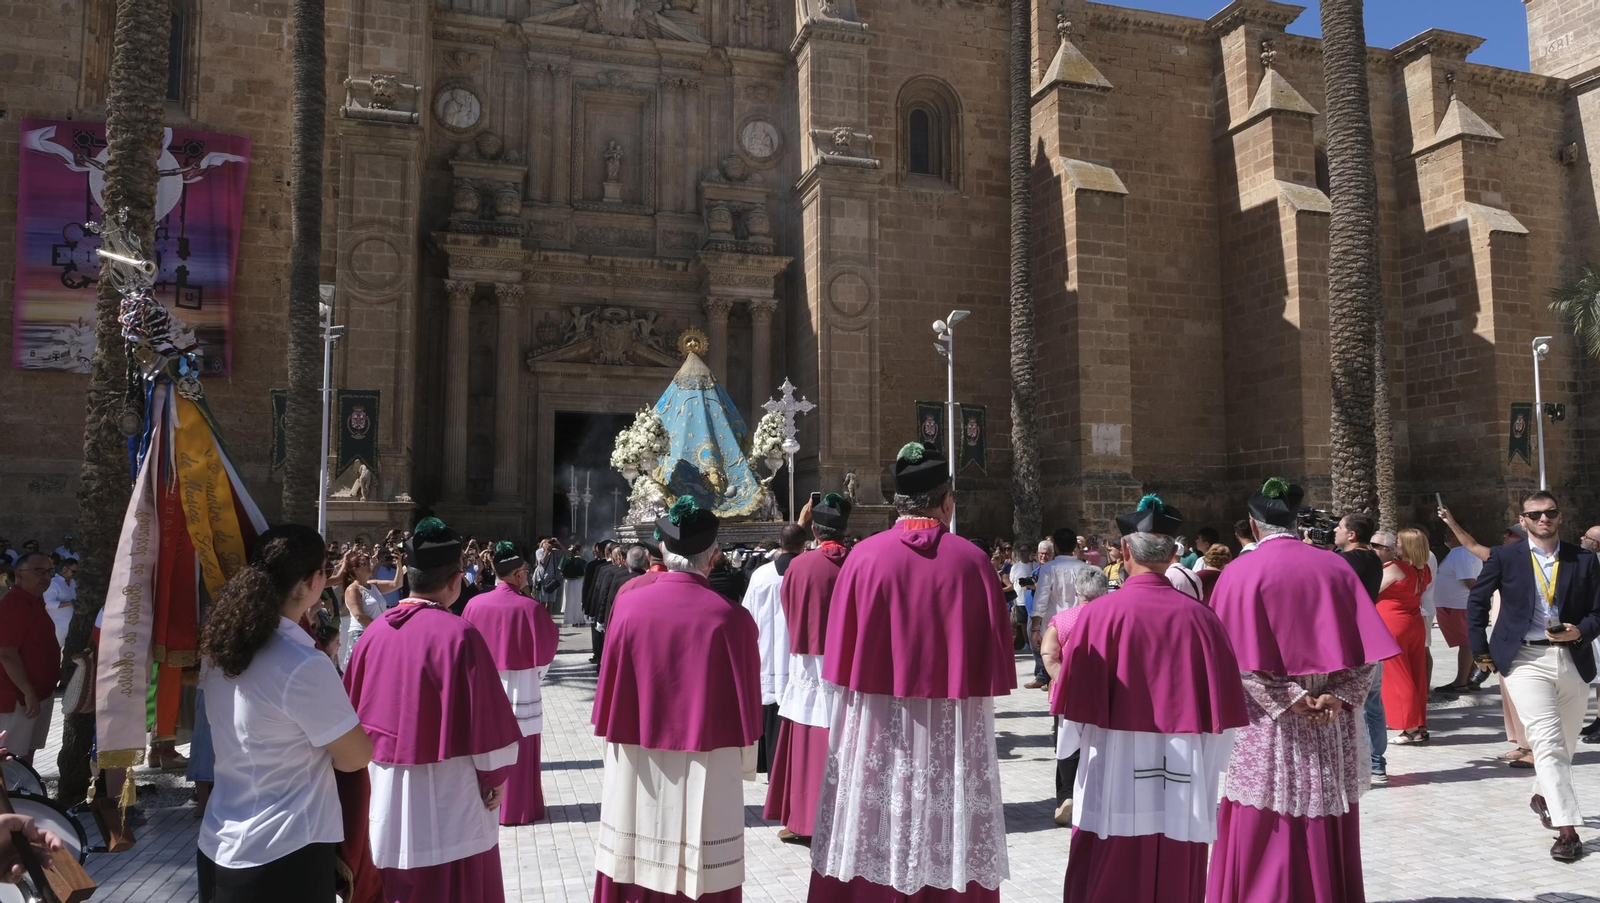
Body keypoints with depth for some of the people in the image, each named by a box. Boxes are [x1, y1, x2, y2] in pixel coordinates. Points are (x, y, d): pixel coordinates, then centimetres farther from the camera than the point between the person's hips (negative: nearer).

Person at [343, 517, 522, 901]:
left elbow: (356, 710, 7)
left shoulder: (374, 632, -3)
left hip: (387, 789, 6)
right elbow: (484, 712, -14)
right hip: (448, 795, -6)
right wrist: (495, 776, -1)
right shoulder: (459, 634, -20)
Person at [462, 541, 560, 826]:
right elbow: (545, 650, -6)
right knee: (520, 755, 8)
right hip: (520, 691, -3)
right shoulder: (531, 608, -16)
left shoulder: (475, 604, -6)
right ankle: (518, 809, 16)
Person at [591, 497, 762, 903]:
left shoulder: (628, 607, -8)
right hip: (706, 776, -2)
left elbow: (610, 695, 1)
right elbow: (745, 705, -3)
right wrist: (742, 765, 12)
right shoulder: (731, 618, -13)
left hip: (637, 775, 2)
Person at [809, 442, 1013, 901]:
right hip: (954, 729, 0)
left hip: (875, 725, 0)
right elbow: (994, 656, -1)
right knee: (950, 857, 9)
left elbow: (841, 654, -3)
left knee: (870, 854, 8)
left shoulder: (864, 556, -6)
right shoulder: (972, 561, -5)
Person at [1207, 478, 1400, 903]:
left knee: (1264, 843, 4)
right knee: (1329, 842, 13)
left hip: (1268, 729, -4)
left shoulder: (1241, 572, -7)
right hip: (1332, 727, 4)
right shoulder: (1337, 568, 5)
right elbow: (1366, 649, 0)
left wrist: (1288, 700, -11)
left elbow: (1243, 660, -14)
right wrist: (1339, 697, -7)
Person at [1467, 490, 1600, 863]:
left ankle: (1543, 795, 44)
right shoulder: (1504, 557, 0)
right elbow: (1476, 602, 6)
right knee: (1548, 741, -14)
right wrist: (1482, 651, 5)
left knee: (1565, 743, 17)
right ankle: (1566, 829, -12)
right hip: (1526, 660, -3)